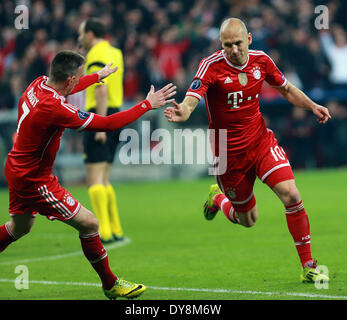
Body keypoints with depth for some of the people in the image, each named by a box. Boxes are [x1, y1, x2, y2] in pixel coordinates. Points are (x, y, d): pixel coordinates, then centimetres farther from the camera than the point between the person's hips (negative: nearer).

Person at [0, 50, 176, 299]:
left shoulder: (39, 84, -5)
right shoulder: (54, 108, -31)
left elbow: (64, 89, 23)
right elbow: (108, 124, -27)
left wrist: (98, 76, 38)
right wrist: (147, 105, -18)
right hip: (35, 181, -10)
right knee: (89, 223, -2)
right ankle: (110, 284, 11)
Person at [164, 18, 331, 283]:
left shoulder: (261, 60, -4)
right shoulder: (212, 66, -18)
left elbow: (286, 89, 14)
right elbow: (191, 99, -32)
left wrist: (312, 106, -1)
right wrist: (182, 112, -55)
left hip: (261, 141, 3)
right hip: (229, 152, -3)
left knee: (291, 194, -18)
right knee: (247, 220, 9)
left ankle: (308, 266, -6)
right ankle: (218, 198, 45)